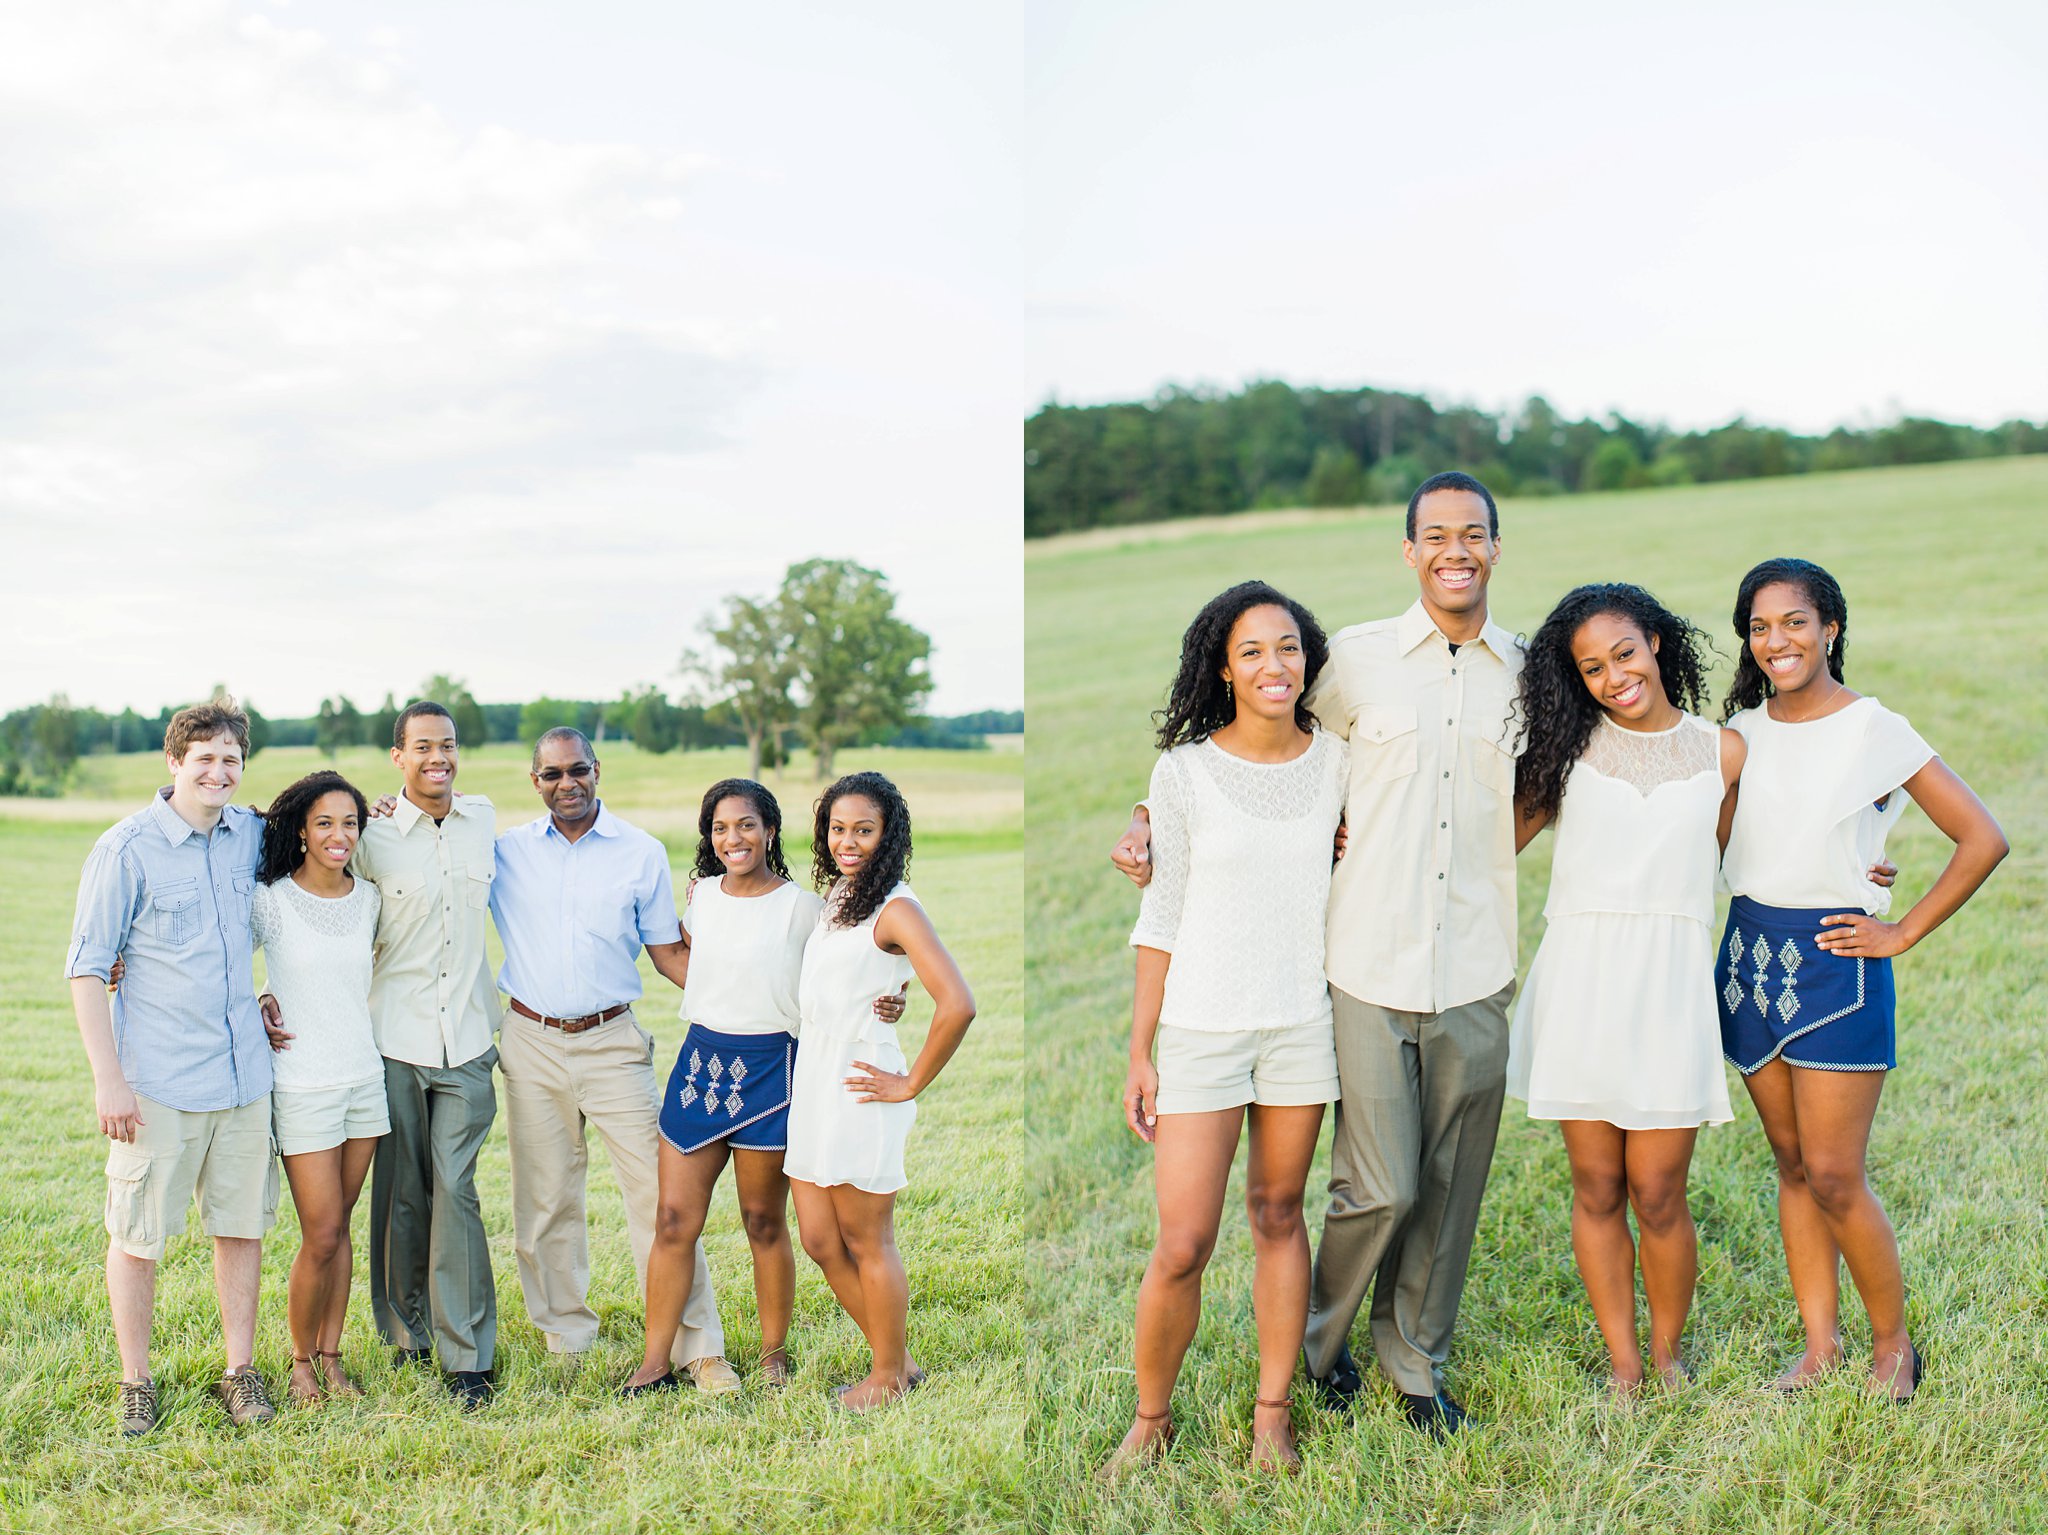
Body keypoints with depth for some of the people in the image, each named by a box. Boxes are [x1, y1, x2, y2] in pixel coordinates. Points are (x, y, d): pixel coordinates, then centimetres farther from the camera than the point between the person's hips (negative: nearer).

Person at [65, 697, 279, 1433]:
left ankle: (241, 1372, 23)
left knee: (242, 1224, 11)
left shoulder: (252, 835, 5)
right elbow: (86, 967, -8)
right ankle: (135, 1383, 20)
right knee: (138, 1234, 5)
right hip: (158, 1081, -4)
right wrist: (108, 1079, -12)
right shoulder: (127, 849, -10)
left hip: (243, 1069, 5)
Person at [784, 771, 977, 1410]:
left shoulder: (895, 908, -15)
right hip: (812, 1082, 9)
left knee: (866, 1243, 4)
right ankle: (895, 1358, 26)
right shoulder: (835, 895, 11)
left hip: (858, 1090, -8)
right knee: (820, 1240, 12)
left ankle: (889, 1376, 20)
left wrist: (911, 1084, -17)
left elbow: (957, 1004, -27)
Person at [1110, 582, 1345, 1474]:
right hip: (1200, 1029, -2)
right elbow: (1161, 918, -3)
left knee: (1278, 1217, 11)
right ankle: (1151, 1417, 17)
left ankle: (1272, 1415, 25)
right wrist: (1138, 1055, -3)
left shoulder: (1334, 761, 2)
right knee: (1182, 1248, -3)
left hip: (1301, 1024, 3)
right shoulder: (1184, 771, -6)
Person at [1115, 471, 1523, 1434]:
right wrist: (1158, 820, -1)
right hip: (1375, 967, -3)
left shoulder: (1526, 671, 8)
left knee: (1449, 1190, 10)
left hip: (1477, 976, 3)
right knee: (1380, 1187, -3)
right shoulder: (1355, 658, 0)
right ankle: (1317, 1337, 24)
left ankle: (1417, 1364, 29)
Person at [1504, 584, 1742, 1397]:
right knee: (1596, 1191, 7)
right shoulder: (1572, 745, 5)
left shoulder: (1723, 752, 5)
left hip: (1670, 985, -1)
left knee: (1657, 1197, 1)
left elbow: (1722, 866, 13)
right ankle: (1622, 1365, 23)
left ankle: (1666, 1359, 25)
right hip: (1580, 981, 1)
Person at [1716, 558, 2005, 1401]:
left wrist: (1903, 933, -8)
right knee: (1792, 1164, 11)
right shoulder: (1740, 733, 6)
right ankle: (1820, 1342, 22)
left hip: (1835, 961, -5)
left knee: (1834, 1176, -4)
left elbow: (1982, 840, -10)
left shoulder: (1875, 732, -8)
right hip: (1749, 954, 5)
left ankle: (1894, 1344, 16)